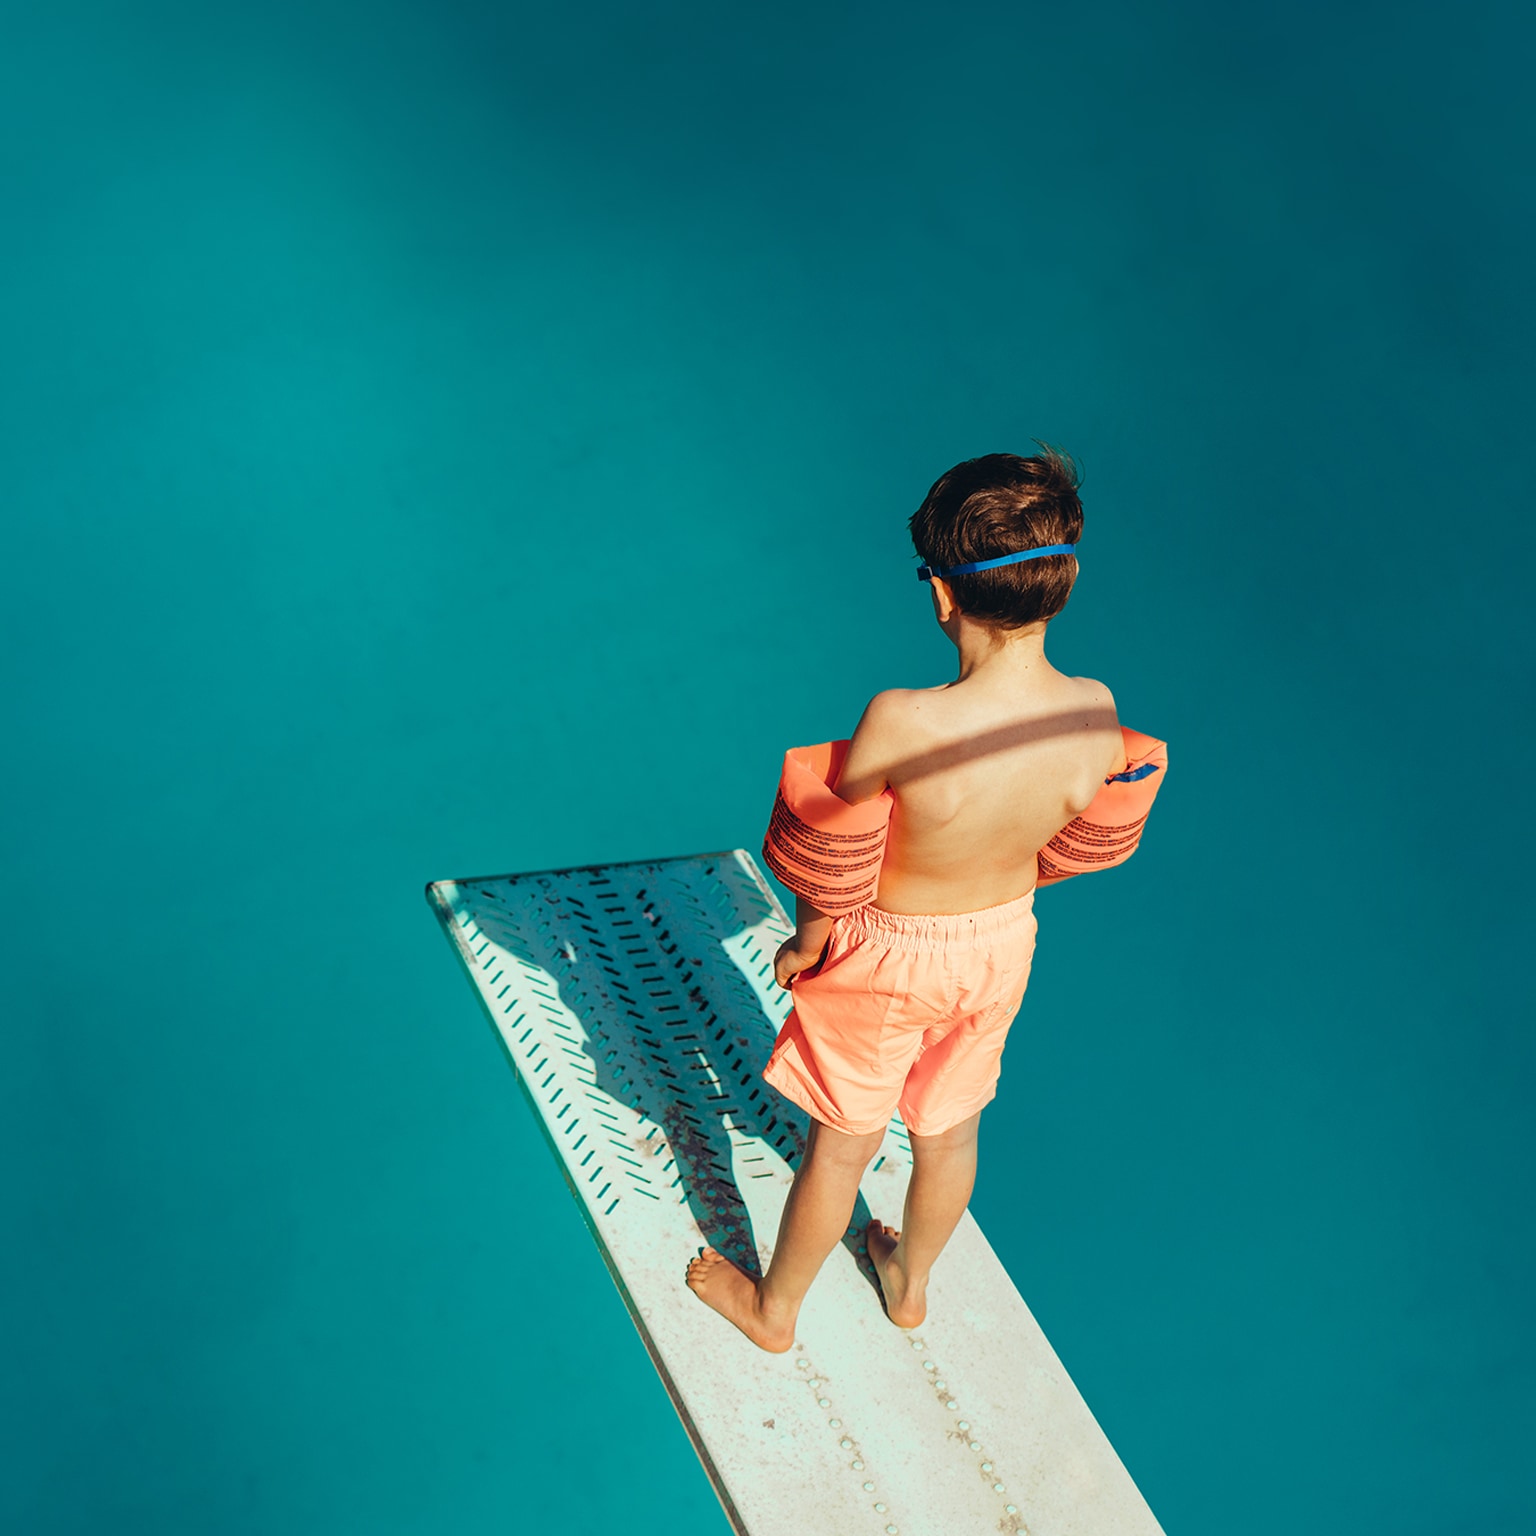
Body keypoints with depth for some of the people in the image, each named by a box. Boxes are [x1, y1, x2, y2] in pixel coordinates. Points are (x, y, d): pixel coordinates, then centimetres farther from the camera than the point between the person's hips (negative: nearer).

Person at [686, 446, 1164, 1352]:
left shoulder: (901, 724, -38)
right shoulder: (1097, 715, -24)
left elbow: (830, 867, -22)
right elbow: (1080, 842, -5)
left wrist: (805, 941, -1)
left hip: (892, 949, -4)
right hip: (1004, 939, 4)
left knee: (844, 1143, 19)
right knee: (951, 1131, 28)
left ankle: (775, 1306, 45)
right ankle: (911, 1280, 55)